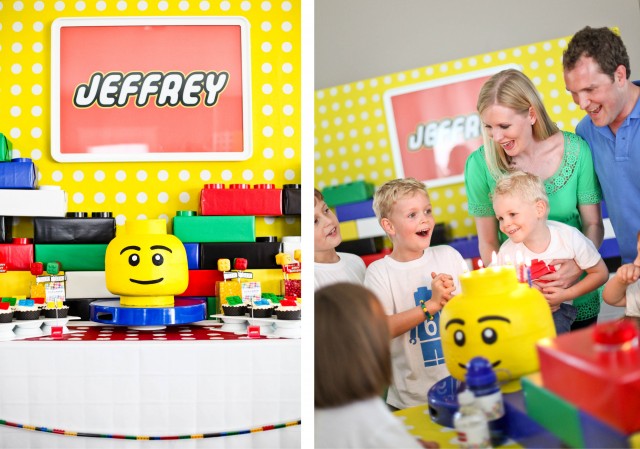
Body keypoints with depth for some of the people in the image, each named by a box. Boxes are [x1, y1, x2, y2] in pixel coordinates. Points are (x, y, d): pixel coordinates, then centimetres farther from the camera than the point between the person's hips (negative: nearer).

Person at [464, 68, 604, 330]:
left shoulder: (575, 149, -12)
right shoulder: (480, 164, -13)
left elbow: (593, 223, -2)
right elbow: (488, 241, -5)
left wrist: (579, 265, -19)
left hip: (578, 292, 1)